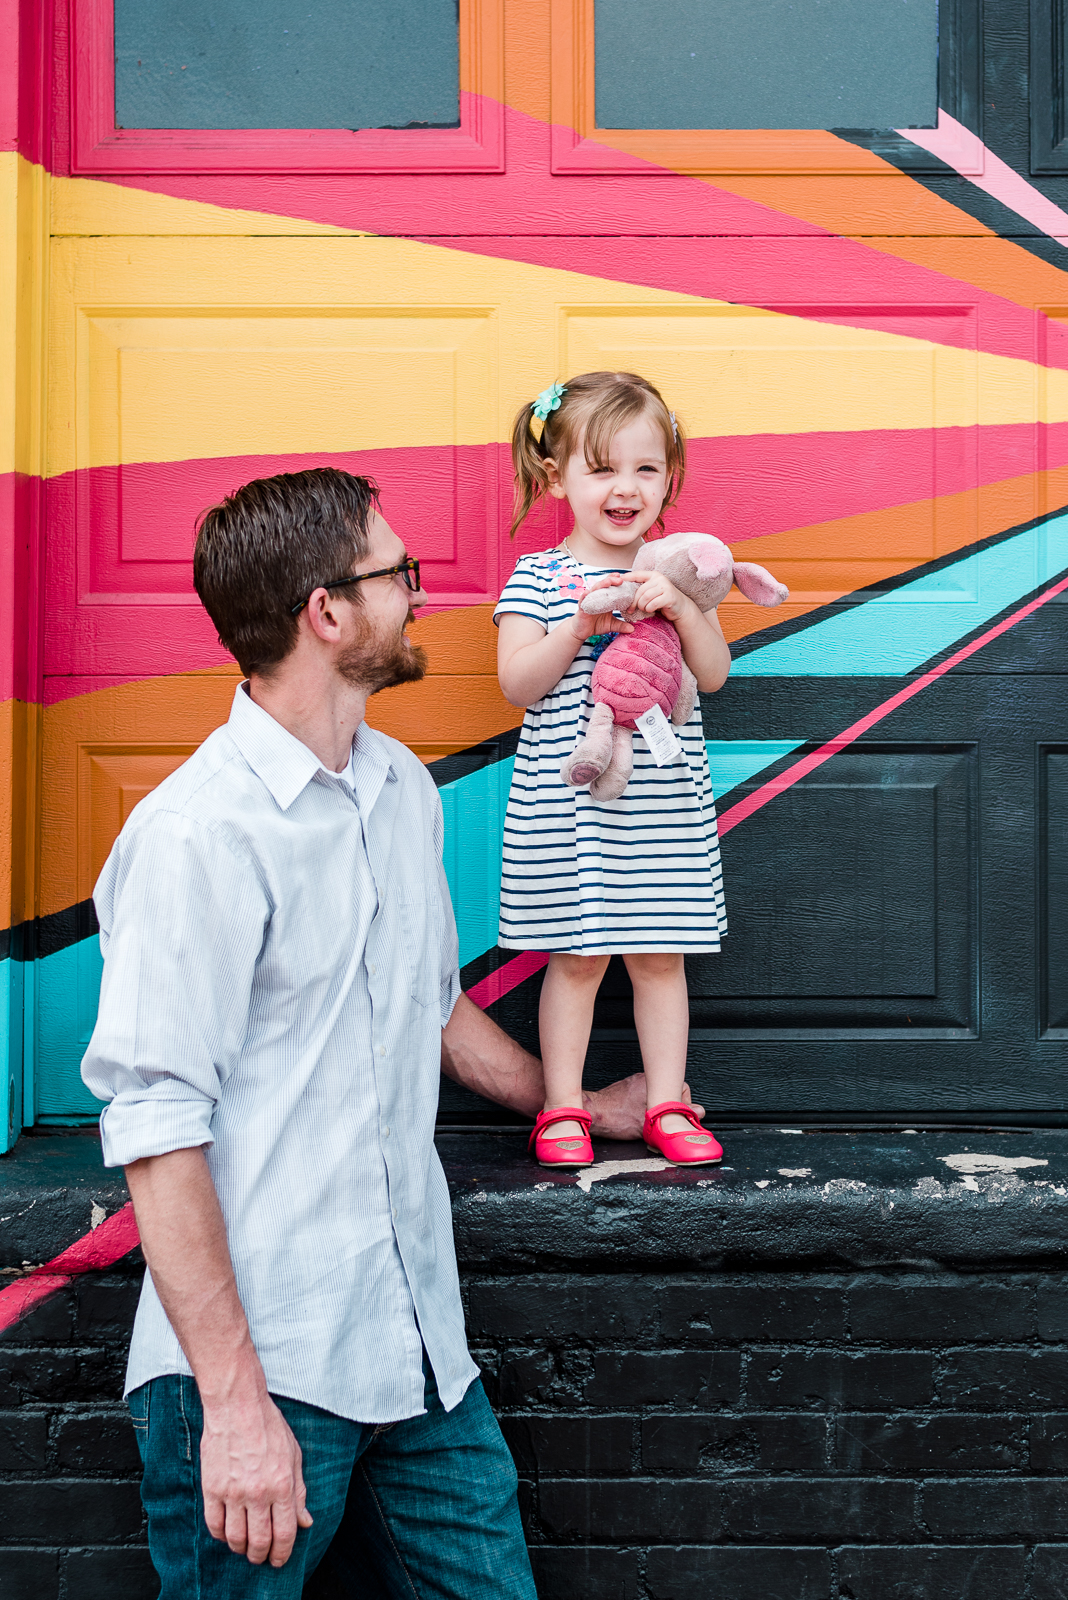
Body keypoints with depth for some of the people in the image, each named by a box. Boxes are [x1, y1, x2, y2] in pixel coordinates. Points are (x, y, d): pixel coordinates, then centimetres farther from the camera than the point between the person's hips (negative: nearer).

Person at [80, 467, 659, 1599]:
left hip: (418, 1341, 7)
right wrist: (235, 1401, -21)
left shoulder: (404, 788, 11)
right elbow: (157, 1128, -19)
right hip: (262, 1367, -7)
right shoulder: (196, 834, -16)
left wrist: (580, 1106, 35)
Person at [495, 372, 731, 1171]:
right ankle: (564, 1108, 18)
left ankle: (667, 1105, 20)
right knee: (576, 956, 6)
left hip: (662, 799, 2)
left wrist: (681, 607, -17)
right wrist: (580, 625, -20)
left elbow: (714, 674, 0)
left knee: (660, 954, 9)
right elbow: (517, 684, -8)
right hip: (566, 802, -2)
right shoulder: (538, 576, -2)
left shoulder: (675, 571, 5)